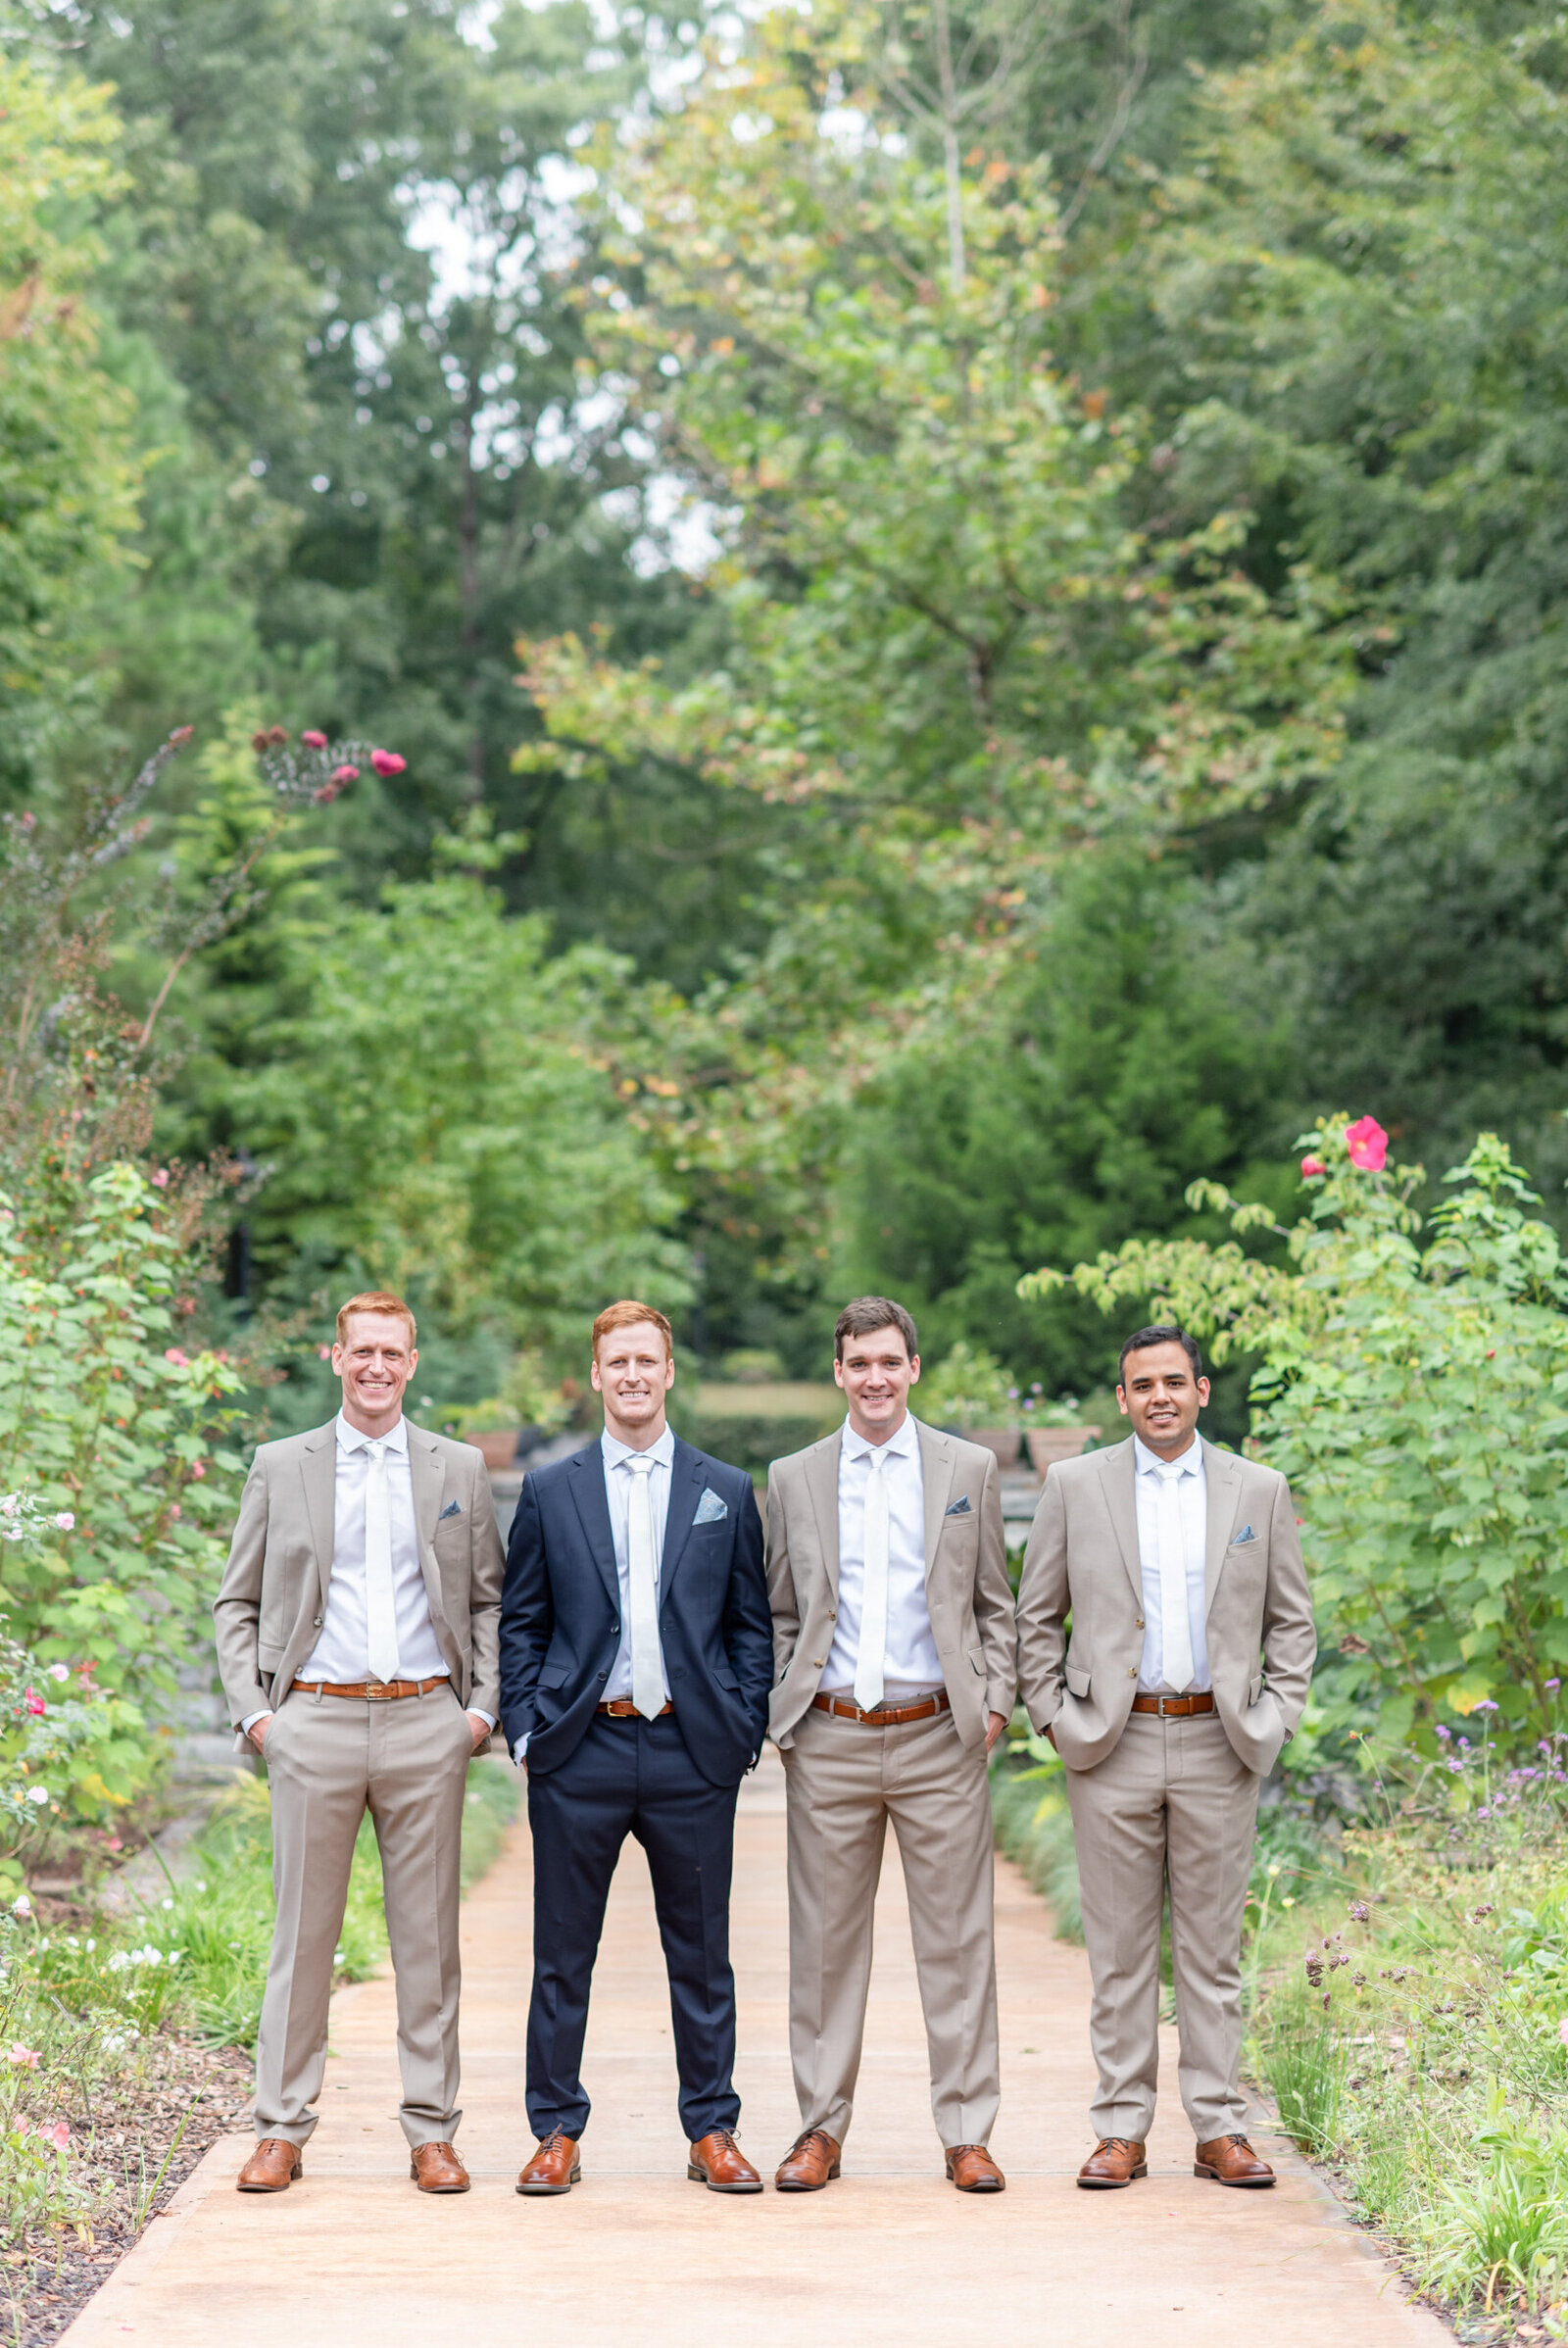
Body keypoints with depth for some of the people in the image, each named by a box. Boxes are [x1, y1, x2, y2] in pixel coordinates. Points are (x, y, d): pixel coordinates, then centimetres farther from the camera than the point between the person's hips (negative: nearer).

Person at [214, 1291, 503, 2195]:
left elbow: (491, 1602, 13)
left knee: (428, 1933, 4)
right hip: (315, 1721, -1)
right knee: (304, 1932, 1)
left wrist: (484, 1706, 1)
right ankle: (282, 2129, 9)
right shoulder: (280, 1467, 7)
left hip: (427, 1722, 1)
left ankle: (432, 2131, 10)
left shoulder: (460, 1469, 10)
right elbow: (238, 1604, 10)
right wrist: (253, 1709, -1)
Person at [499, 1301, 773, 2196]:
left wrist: (746, 1732, 0)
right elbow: (521, 1624, 9)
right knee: (563, 1955, 4)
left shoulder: (727, 1492, 8)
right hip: (580, 1751, 0)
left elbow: (752, 1626, 9)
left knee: (702, 1954, 6)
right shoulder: (549, 1492, 7)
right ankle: (558, 2133, 13)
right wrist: (525, 1729, -1)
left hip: (693, 1752, 0)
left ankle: (713, 2131, 15)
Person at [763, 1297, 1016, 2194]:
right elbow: (780, 1616, 13)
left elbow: (995, 1606, 10)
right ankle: (823, 2127, 13)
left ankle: (967, 2133, 7)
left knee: (958, 1940, 0)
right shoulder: (794, 1479, 9)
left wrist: (995, 1703, 0)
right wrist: (778, 1714, 4)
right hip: (829, 1741, 1)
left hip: (939, 1739, -1)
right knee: (826, 1942, 4)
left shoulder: (970, 1469, 7)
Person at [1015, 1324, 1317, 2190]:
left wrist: (1274, 1720, 2)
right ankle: (1122, 2131, 9)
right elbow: (1035, 1616, 9)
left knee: (1212, 1947, 4)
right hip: (1111, 1744, 0)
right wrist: (1054, 1717, 1)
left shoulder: (1259, 1490, 7)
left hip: (1217, 1745, 1)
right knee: (1119, 1949, 3)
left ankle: (1220, 2130, 10)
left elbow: (1292, 1621, 12)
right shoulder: (1075, 1485, 4)